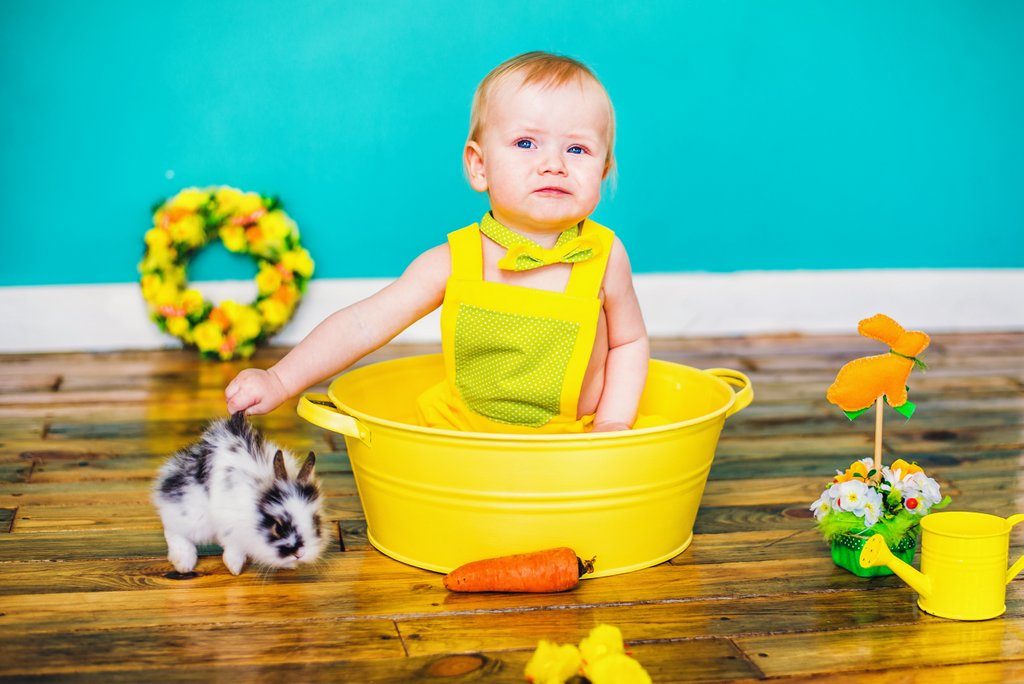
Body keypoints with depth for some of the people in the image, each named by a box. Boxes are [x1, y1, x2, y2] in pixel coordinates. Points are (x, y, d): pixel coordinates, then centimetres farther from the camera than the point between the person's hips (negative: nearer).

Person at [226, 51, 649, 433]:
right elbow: (362, 325, -8)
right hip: (459, 435, 1)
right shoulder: (452, 263, -10)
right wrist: (280, 381, -16)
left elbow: (628, 341, 7)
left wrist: (612, 425, -5)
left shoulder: (604, 257, -8)